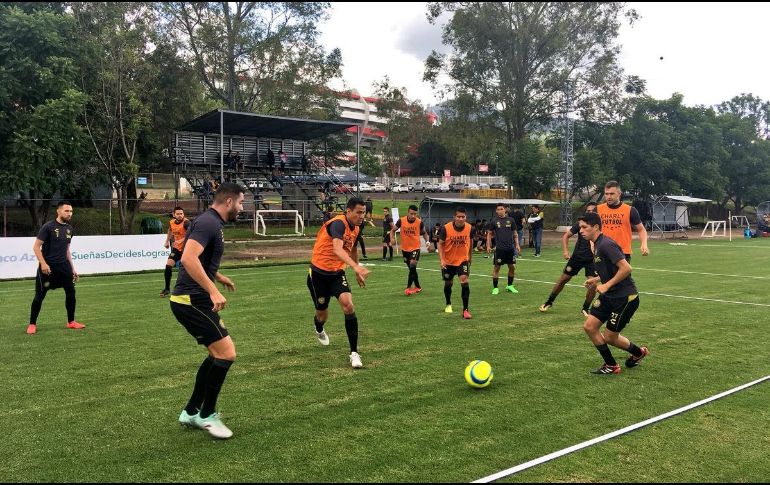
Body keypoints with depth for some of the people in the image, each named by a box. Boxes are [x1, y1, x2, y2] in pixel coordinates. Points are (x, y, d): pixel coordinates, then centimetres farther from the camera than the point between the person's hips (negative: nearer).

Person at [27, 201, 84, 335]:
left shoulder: (69, 229, 10)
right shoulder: (48, 227, -10)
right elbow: (36, 246, -10)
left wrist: (72, 268, 17)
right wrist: (43, 263, -21)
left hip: (64, 266, 6)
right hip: (48, 267, -6)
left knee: (71, 292, 4)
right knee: (40, 295, 0)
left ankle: (71, 322, 16)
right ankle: (32, 324, 12)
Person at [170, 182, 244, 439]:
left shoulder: (212, 223, 16)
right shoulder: (208, 222, -16)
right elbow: (188, 258, -29)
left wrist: (219, 277, 43)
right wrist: (213, 291, -31)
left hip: (194, 299, 11)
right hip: (190, 300, -11)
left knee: (218, 353, 16)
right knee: (227, 353, -10)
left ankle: (191, 412, 24)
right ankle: (207, 414, 4)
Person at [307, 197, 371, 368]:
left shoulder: (356, 228, 0)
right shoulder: (338, 223, -26)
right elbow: (337, 249, -44)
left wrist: (358, 273, 27)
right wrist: (356, 267, -58)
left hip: (337, 273, 5)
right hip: (319, 272, -5)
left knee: (348, 305, -20)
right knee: (322, 314, 11)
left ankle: (354, 353, -15)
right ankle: (319, 330, 51)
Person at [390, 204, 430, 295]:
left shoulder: (419, 222, -11)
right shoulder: (401, 221, -10)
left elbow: (424, 233, 8)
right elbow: (393, 230, 4)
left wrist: (427, 241, -8)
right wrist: (392, 238, -15)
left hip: (415, 248, -2)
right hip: (405, 249, 3)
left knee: (412, 265, -19)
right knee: (412, 268, 14)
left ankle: (408, 288, -9)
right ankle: (418, 287, 30)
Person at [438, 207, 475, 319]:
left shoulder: (470, 228, -13)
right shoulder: (446, 228, -19)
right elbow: (440, 244, -9)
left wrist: (470, 258, 16)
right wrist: (441, 259, -19)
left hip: (463, 260, 0)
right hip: (448, 261, 0)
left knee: (464, 281, -20)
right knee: (448, 283, 15)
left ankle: (465, 309, -14)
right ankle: (448, 305, 42)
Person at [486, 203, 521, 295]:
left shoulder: (510, 220, 5)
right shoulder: (494, 221, 0)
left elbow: (514, 233, 11)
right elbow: (489, 234, 5)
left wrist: (517, 244, 4)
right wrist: (488, 246, -2)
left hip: (510, 248, 3)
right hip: (499, 248, -3)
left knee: (512, 267, 8)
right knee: (496, 268, 0)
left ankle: (510, 286, 24)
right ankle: (495, 288, 9)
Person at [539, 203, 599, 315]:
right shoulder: (580, 223, -7)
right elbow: (566, 236, 2)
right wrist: (565, 251, -10)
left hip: (592, 259, -1)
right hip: (577, 256, 1)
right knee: (563, 279, 6)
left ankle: (585, 309, 8)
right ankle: (549, 302, 23)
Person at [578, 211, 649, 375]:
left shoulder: (606, 244, -21)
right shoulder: (597, 245, 10)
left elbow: (626, 268, -27)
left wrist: (607, 285, -21)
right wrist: (597, 280, 9)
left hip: (625, 297, -9)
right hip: (609, 296, 9)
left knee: (609, 337, 1)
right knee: (589, 326, 2)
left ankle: (638, 352, 28)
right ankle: (610, 364, 16)